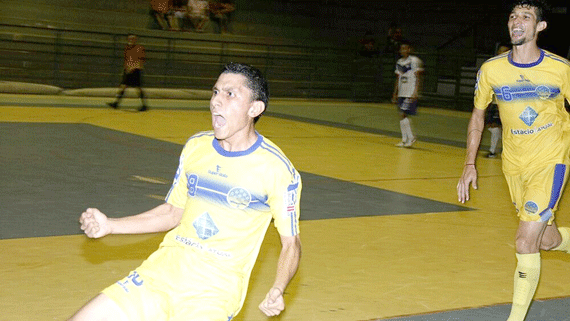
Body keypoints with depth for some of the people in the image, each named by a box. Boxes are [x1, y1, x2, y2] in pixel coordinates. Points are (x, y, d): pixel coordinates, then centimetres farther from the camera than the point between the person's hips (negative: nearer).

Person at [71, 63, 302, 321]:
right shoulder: (195, 146, 9)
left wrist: (278, 290, -18)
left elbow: (291, 242, -1)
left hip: (216, 288, -4)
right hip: (163, 268, 4)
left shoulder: (277, 170, -8)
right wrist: (109, 225, 9)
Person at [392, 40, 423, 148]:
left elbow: (418, 78, -9)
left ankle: (411, 137, -6)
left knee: (403, 114, -14)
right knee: (402, 116, 6)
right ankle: (405, 139, 10)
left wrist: (415, 92, -17)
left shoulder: (415, 61, -6)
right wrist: (395, 94, 18)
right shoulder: (399, 62, 15)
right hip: (402, 93, 7)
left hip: (411, 93, -7)